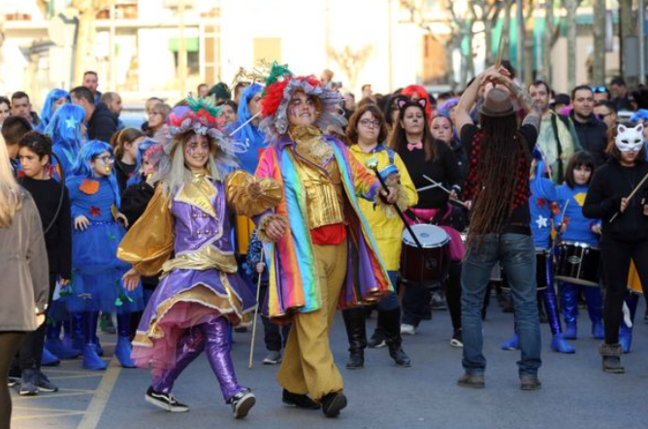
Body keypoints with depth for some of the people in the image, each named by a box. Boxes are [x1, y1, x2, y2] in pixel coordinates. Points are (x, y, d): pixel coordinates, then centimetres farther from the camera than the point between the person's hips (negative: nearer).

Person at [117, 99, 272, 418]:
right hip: (189, 268, -3)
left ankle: (160, 389, 20)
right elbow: (153, 231, 19)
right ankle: (234, 393, -26)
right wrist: (138, 267, 25)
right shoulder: (170, 189, 9)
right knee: (215, 330, -18)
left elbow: (246, 199, -10)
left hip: (221, 269, 3)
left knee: (195, 336, 5)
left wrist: (256, 190, -34)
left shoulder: (225, 182, 11)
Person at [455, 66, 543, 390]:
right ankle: (529, 372, 3)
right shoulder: (523, 143, -5)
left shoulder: (476, 143, -5)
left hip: (481, 234, 0)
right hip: (518, 233, 0)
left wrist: (480, 80, 24)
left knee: (471, 304, 12)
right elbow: (534, 112, 17)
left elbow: (460, 110, 16)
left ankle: (474, 370, 10)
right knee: (526, 306, 6)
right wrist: (510, 85, 18)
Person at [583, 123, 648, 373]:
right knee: (615, 294, 6)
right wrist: (614, 205, -15)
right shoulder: (605, 174, 1)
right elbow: (588, 210, -1)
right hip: (614, 242, -1)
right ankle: (611, 350, 16)